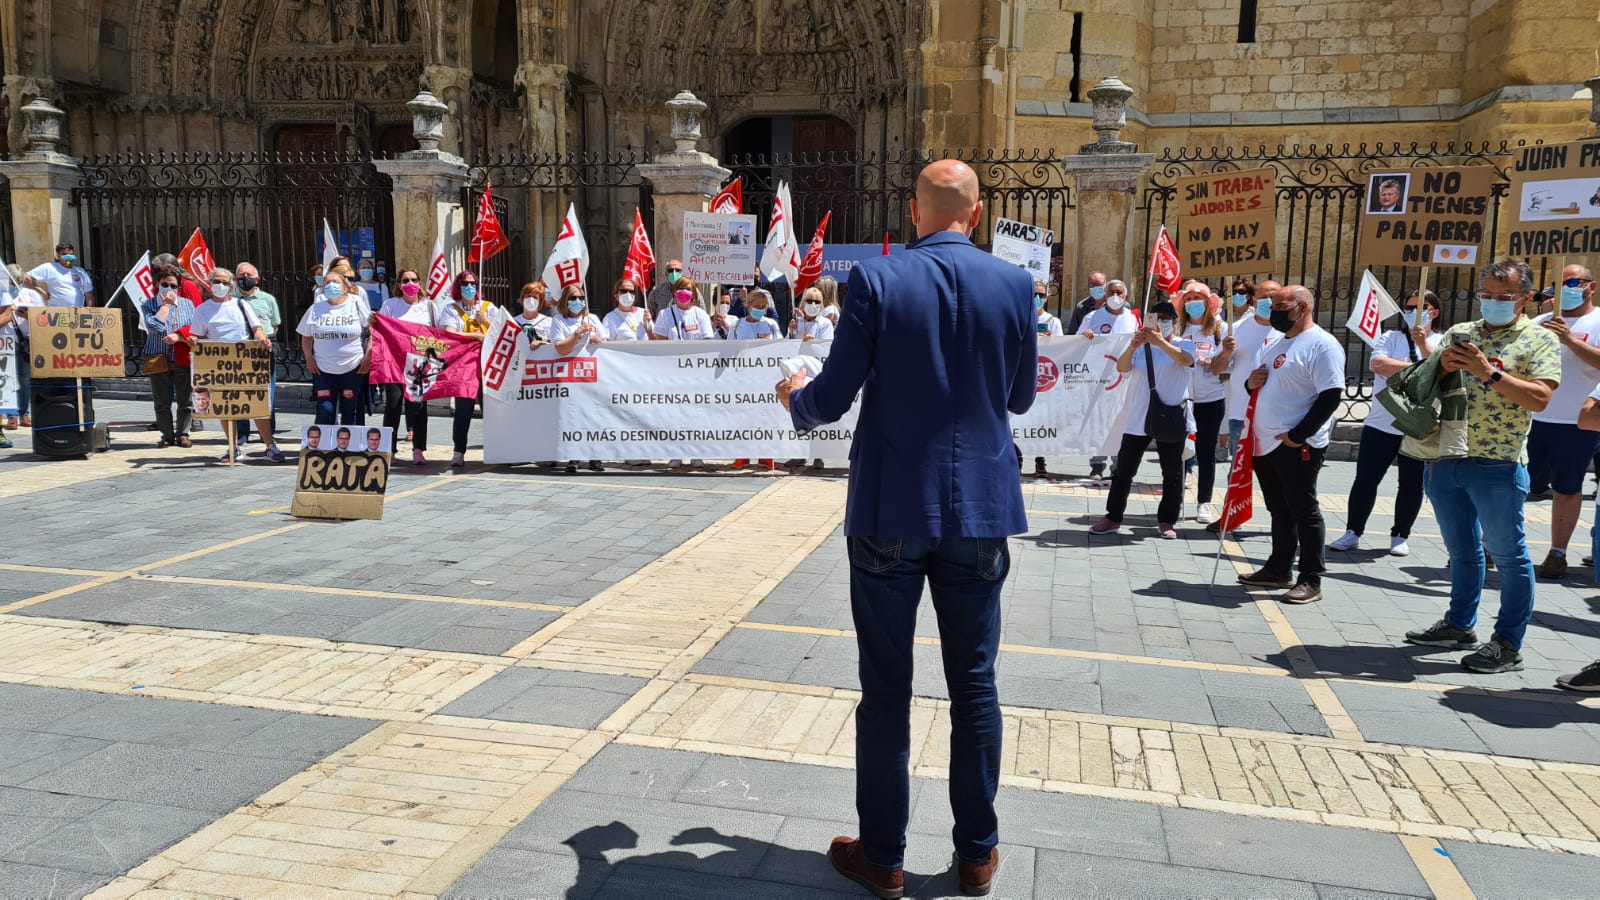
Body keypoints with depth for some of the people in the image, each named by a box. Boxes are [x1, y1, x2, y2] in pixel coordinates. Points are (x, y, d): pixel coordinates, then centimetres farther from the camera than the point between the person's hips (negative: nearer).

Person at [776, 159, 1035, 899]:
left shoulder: (876, 280, -8)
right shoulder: (1013, 284, 0)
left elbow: (833, 399, -8)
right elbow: (1020, 397, 10)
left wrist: (794, 397, 15)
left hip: (891, 509, -2)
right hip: (979, 507, 2)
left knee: (886, 686, 8)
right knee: (973, 681, 13)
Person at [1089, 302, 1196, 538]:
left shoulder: (1185, 344, 2)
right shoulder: (1141, 345, 10)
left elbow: (1185, 359, -22)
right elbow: (1122, 367, -6)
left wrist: (1160, 342, -36)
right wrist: (1132, 347, -26)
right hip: (1138, 420, 2)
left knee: (1172, 472, 4)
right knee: (1123, 469, 3)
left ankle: (1167, 520, 15)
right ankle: (1113, 518, 10)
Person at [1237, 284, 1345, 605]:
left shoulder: (1322, 345, -11)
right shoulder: (1278, 343, 18)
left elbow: (1331, 396, -19)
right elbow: (1263, 384, 27)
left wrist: (1299, 435, -22)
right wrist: (1251, 382, 3)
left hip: (1298, 445, -9)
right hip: (1266, 442, 9)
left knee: (1303, 511, -2)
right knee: (1279, 510, 16)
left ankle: (1311, 580, 5)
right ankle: (1279, 569, 26)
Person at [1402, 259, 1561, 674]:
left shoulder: (1540, 339, -2)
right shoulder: (1460, 334, 12)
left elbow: (1539, 398, -15)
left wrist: (1488, 372, -21)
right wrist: (1442, 367, -8)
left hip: (1497, 466, -5)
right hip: (1445, 460, 6)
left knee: (1508, 554, 2)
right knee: (1462, 550, 18)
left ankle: (1508, 644, 9)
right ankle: (1459, 625, 31)